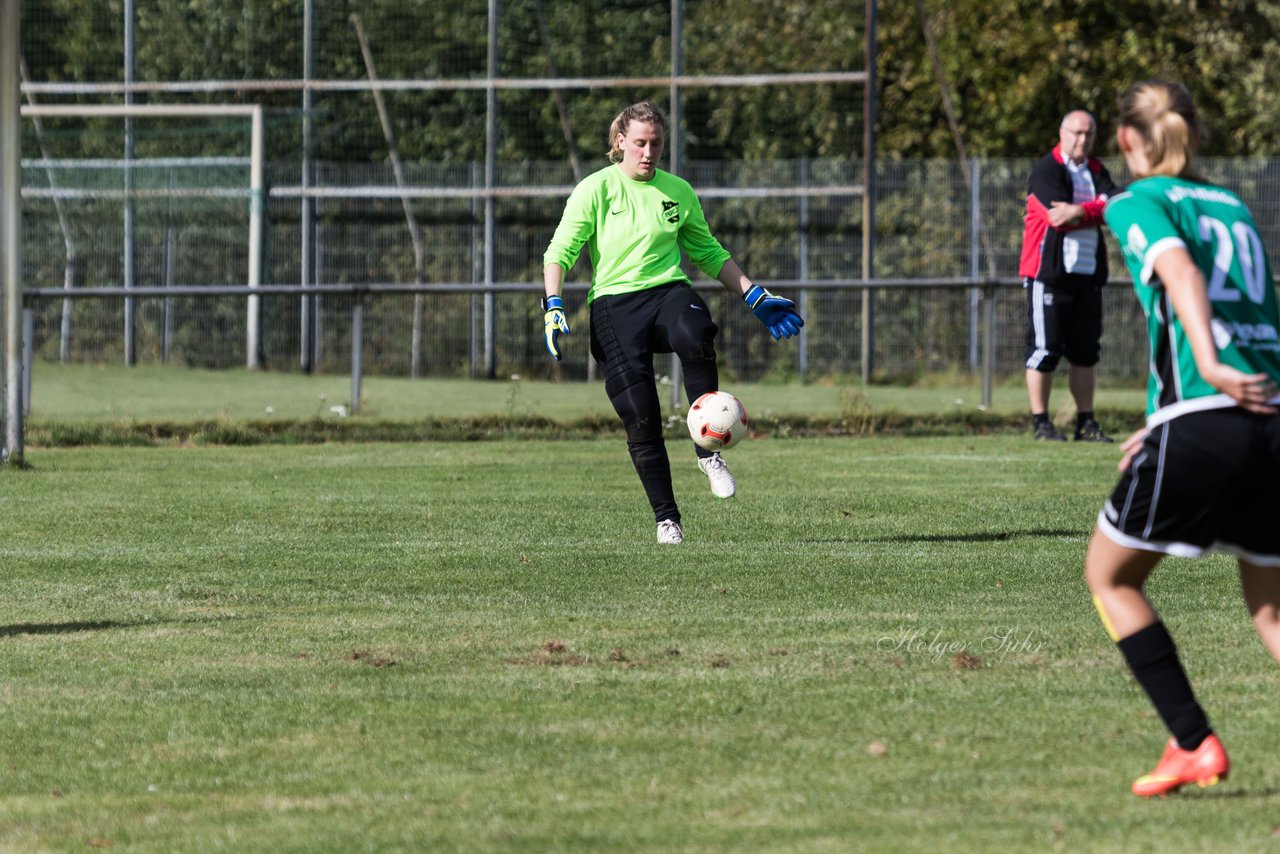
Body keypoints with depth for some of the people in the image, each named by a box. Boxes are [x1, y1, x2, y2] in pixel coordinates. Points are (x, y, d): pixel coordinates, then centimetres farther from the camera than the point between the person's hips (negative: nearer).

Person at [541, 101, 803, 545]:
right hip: (614, 302, -1)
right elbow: (560, 250, 2)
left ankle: (708, 451, -25)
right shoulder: (595, 189, 3)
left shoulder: (678, 192, 13)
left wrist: (755, 296, 18)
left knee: (695, 336, -36)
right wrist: (553, 305, -14)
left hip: (668, 292, 1)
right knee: (640, 419, -11)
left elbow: (708, 253, 25)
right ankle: (666, 518, 3)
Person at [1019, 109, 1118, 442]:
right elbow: (1058, 218, -18)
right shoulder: (1046, 171, -6)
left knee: (1086, 351, 8)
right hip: (1049, 273, -6)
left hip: (1087, 274, 6)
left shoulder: (1096, 171, 13)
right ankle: (1040, 422, 2)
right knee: (1045, 348, -4)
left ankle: (1086, 423, 13)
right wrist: (1097, 210, -5)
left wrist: (1080, 211, -20)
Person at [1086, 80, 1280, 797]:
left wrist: (1211, 369, -30)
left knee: (1111, 576, 14)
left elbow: (1179, 270, -16)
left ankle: (1195, 744, 4)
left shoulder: (1139, 203, 5)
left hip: (1203, 421, -6)